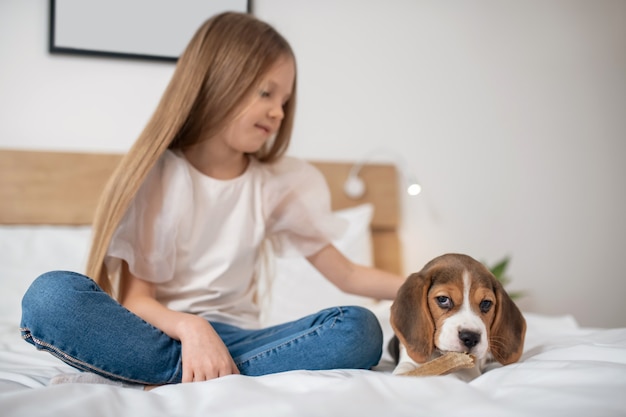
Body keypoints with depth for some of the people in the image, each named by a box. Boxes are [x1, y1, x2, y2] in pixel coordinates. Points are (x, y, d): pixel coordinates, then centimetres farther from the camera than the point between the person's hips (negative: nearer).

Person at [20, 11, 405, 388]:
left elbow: (346, 274, 9)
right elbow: (135, 299, -6)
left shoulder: (283, 181, 7)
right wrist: (189, 326, -25)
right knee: (51, 294, -28)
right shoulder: (154, 173, -2)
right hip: (159, 332, -3)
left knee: (359, 330, -25)